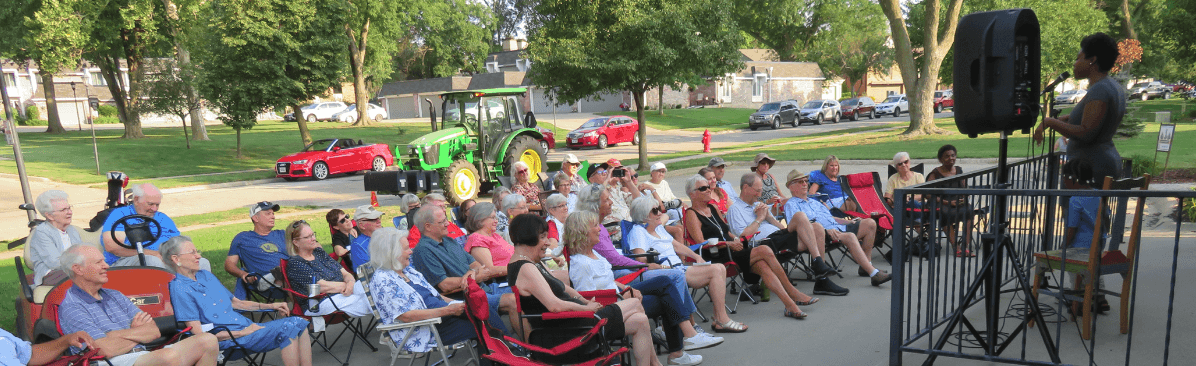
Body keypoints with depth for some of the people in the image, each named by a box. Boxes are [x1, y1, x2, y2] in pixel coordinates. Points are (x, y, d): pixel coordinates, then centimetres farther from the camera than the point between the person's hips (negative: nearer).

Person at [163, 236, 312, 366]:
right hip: (228, 339, -8)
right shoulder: (179, 289, -8)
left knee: (299, 323, -11)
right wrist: (243, 333, -15)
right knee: (288, 327, -26)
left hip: (247, 327, 8)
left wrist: (270, 306, 13)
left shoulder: (206, 276, 17)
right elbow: (199, 334, -14)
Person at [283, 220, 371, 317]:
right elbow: (323, 286, -14)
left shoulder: (319, 252, 18)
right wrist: (347, 285, -10)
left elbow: (345, 273, 12)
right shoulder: (295, 263, -5)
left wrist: (351, 282, -10)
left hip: (343, 294, 7)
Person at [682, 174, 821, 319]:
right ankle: (792, 292, -12)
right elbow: (700, 243, -11)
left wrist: (735, 238, 4)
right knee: (765, 251, -22)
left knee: (762, 265, -26)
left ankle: (790, 304, -31)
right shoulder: (691, 214, -1)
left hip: (731, 252, 7)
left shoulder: (713, 208, 23)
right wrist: (729, 244, -15)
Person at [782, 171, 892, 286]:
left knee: (870, 223, -5)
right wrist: (825, 230, -22)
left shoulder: (814, 202, 34)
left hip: (839, 228, 9)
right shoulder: (791, 204, 5)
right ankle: (874, 274, -37)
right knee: (850, 236, -34)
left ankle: (865, 266, -3)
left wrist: (849, 222, 16)